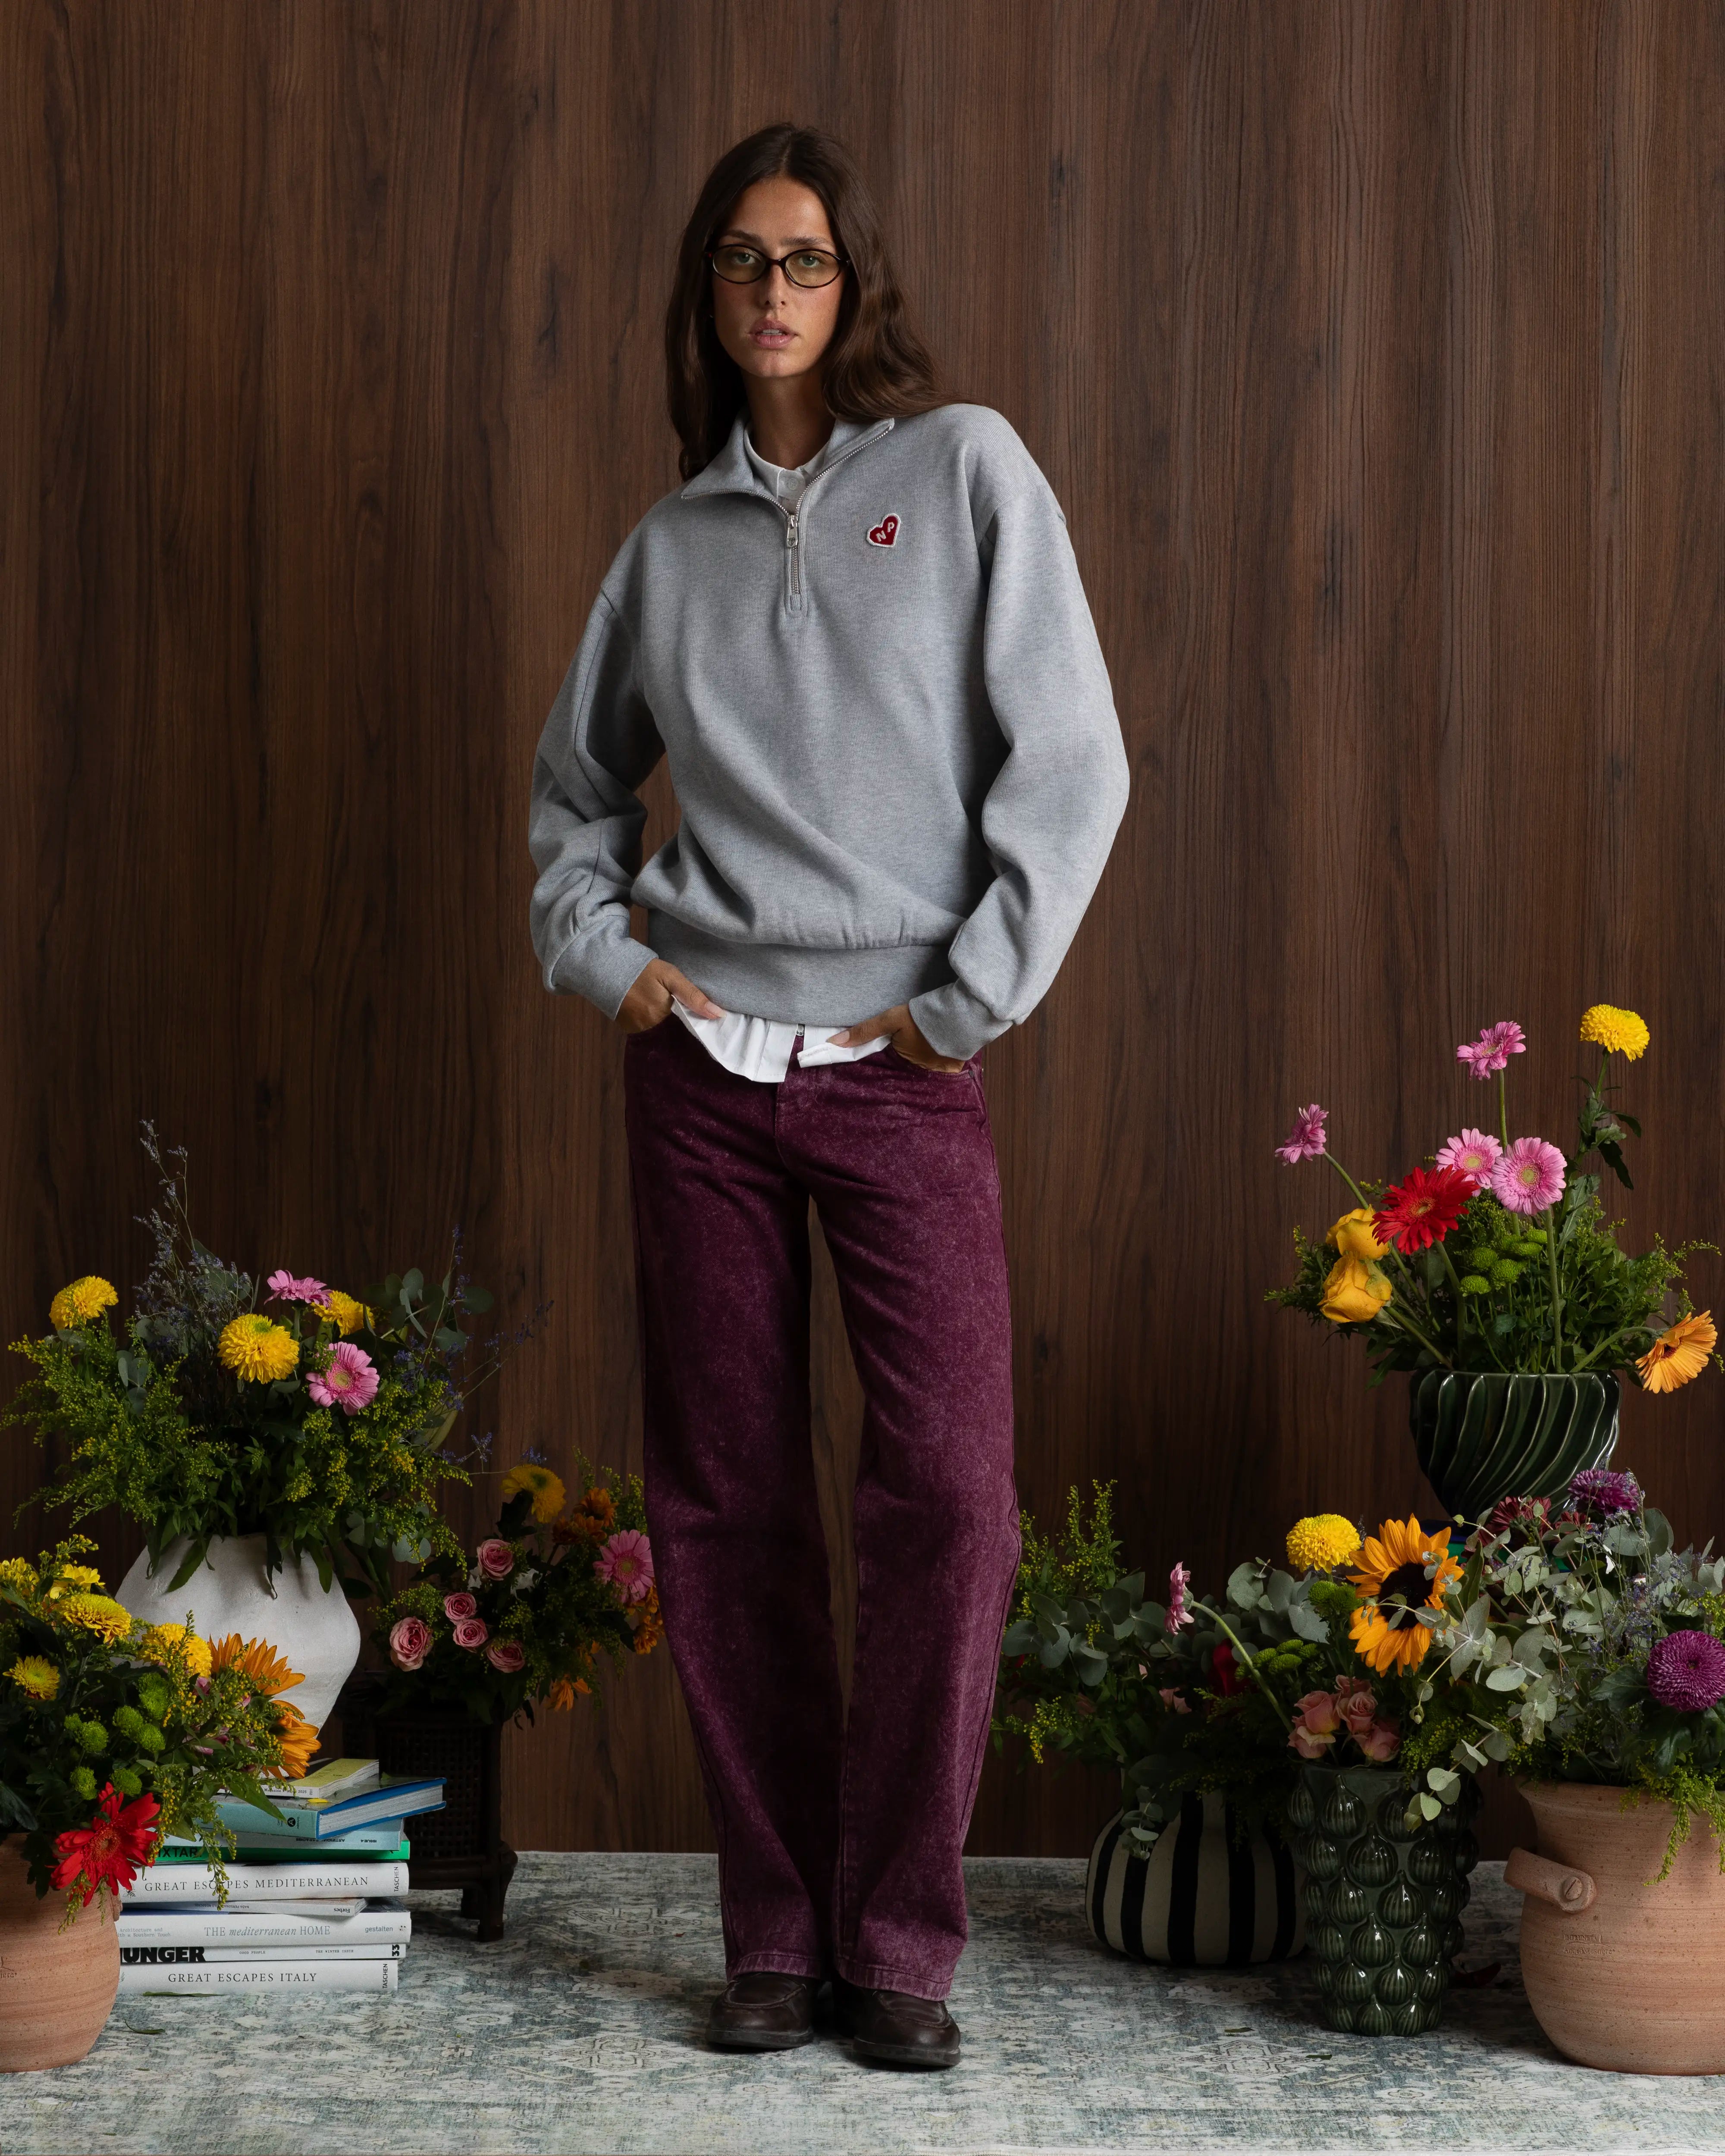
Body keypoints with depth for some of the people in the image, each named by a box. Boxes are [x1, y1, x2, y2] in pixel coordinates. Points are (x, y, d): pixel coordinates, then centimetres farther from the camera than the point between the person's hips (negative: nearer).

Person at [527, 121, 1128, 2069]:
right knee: (722, 1505, 2)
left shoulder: (966, 470, 3)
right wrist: (598, 953, 9)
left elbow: (1072, 761, -3)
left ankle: (901, 1945, -1)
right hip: (703, 1066, 3)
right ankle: (777, 1935, 12)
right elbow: (573, 786, 26)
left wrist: (969, 996, -7)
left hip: (902, 1072, -3)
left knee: (947, 1494, -12)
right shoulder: (674, 540, 13)